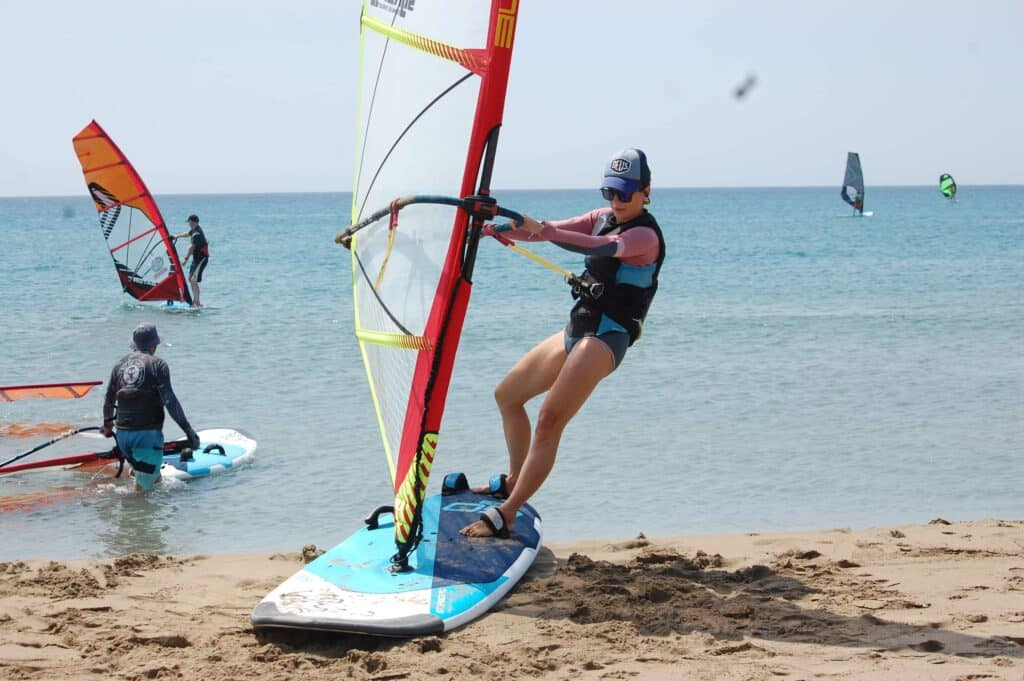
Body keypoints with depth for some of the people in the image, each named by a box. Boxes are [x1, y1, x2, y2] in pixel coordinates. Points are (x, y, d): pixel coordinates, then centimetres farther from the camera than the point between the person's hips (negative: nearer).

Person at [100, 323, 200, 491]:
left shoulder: (120, 364, 12)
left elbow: (109, 399, 20)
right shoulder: (157, 365, -4)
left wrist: (107, 424, 37)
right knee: (144, 487, -3)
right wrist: (188, 430, -10)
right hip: (148, 433, -6)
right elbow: (170, 401, -11)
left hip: (123, 434, 6)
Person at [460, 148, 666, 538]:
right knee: (507, 394, 19)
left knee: (549, 421, -23)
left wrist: (539, 228, -43)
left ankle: (505, 516, -26)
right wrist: (500, 229, -13)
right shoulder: (604, 218, 13)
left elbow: (598, 247, -31)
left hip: (606, 339, -10)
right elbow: (554, 231, 5)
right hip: (576, 330, 10)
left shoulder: (645, 235, -12)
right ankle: (514, 482, 33)